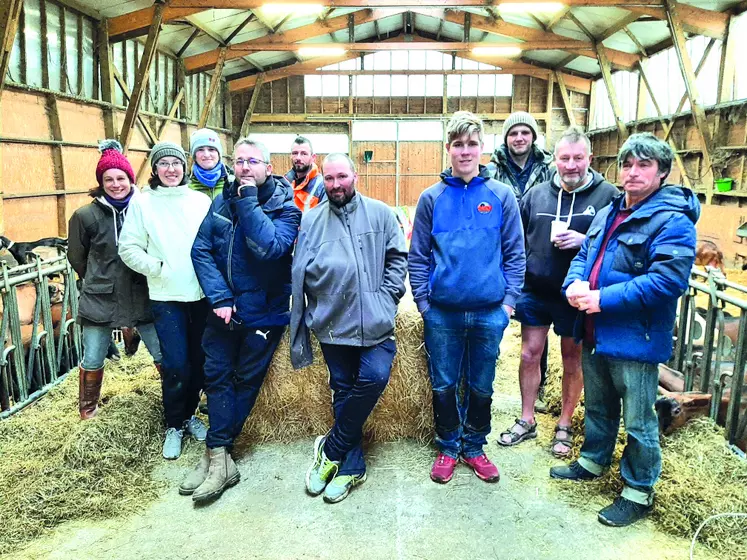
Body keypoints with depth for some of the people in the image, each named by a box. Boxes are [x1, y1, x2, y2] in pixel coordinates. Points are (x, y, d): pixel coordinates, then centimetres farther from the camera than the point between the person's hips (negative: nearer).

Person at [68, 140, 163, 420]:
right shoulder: (86, 215, -7)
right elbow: (77, 258, 6)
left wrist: (139, 278, 6)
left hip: (142, 296, 1)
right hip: (100, 300, 0)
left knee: (163, 354, 6)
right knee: (92, 360, 11)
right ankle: (87, 410, 35)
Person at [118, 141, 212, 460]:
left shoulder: (201, 200, 4)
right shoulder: (142, 202, 0)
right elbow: (128, 248, -1)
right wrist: (157, 268, -11)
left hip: (202, 293, 2)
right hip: (166, 297, -2)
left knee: (199, 359, 10)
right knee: (175, 365, -3)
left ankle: (190, 414, 33)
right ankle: (174, 425, 19)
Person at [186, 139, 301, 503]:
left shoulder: (285, 208, -11)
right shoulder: (222, 201, 1)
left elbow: (269, 247, -30)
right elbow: (201, 250, -3)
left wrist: (249, 202, -26)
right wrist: (219, 298, -13)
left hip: (264, 312, -3)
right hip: (223, 308, 4)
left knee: (245, 380, 8)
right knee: (217, 375, 2)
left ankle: (216, 453, 24)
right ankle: (220, 458, 11)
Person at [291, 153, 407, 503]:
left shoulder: (380, 213, 7)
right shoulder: (311, 221, 8)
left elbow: (398, 257, 7)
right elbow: (299, 274, 8)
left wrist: (387, 296, -4)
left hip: (375, 321, -1)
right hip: (334, 323, 1)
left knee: (374, 377, -16)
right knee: (343, 392, 7)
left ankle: (331, 451, 4)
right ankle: (352, 466, 21)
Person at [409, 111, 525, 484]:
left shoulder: (502, 196, 1)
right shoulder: (432, 198, 2)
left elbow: (515, 254, 2)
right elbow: (418, 256, 3)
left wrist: (509, 300, -4)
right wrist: (422, 301, -2)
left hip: (489, 313, 0)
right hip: (442, 313, 0)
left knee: (481, 386, 14)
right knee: (443, 386, 11)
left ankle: (474, 447, 34)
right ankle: (448, 448, 32)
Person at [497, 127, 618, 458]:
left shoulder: (608, 195, -7)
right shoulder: (536, 194, 3)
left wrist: (585, 241, -21)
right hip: (535, 292, 3)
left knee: (572, 360, 11)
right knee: (530, 355, 9)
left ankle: (564, 426, 29)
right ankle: (527, 421, 26)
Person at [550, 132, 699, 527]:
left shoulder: (672, 221, -16)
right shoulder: (608, 213, 12)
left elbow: (667, 280, -26)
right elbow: (584, 255, 16)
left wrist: (603, 298, -26)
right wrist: (575, 283, -7)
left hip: (635, 340, -8)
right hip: (595, 334, 8)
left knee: (638, 423, 8)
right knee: (598, 407, 25)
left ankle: (639, 492, 26)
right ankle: (593, 461, 45)